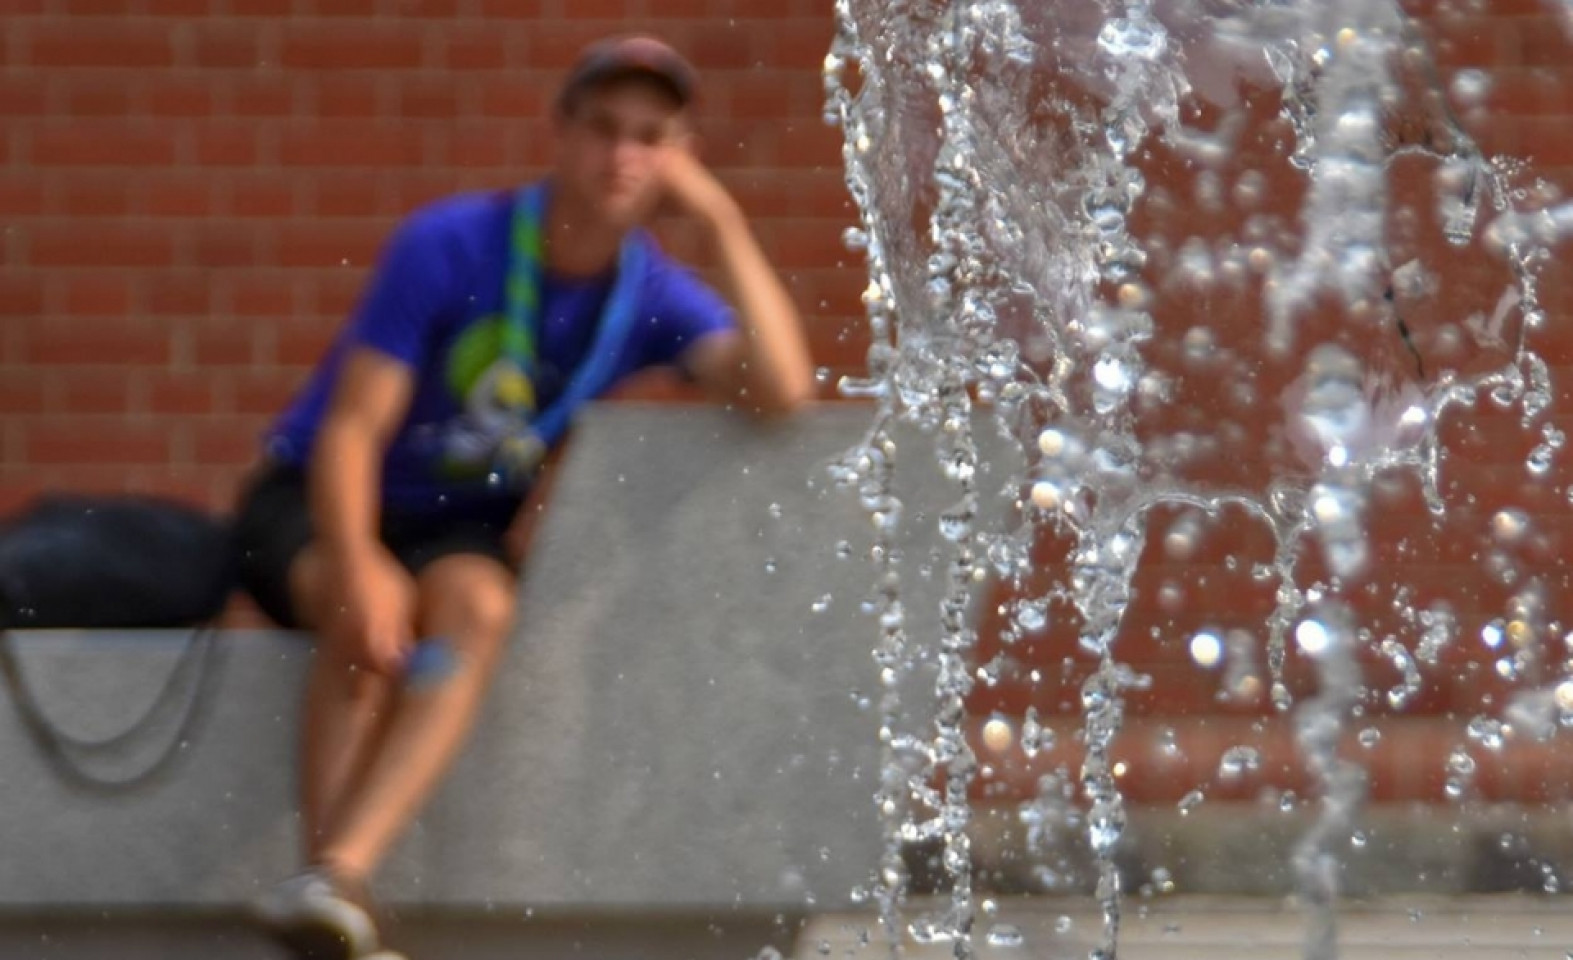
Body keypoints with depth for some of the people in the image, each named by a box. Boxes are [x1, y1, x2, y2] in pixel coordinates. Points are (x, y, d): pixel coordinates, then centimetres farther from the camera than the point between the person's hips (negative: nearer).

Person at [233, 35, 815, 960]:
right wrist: (359, 567, -38)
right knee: (376, 615, -37)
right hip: (314, 503, -2)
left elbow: (782, 391, -25)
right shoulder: (450, 244, -16)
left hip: (459, 531, 3)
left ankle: (334, 882, -49)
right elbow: (352, 427, -20)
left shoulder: (658, 298, -6)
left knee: (478, 605, -34)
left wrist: (725, 221, -22)